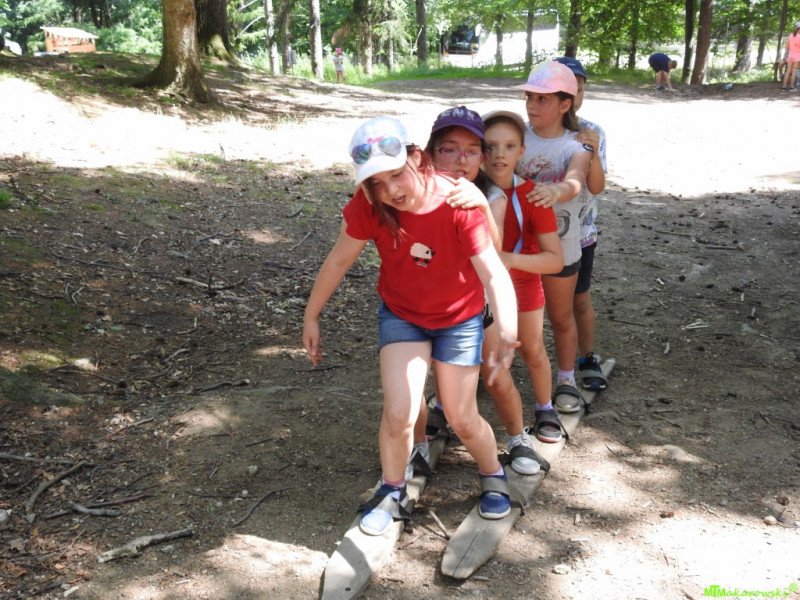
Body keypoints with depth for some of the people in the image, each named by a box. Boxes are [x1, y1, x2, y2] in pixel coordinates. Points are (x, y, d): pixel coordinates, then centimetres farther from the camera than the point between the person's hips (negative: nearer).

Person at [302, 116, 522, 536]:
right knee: (398, 414, -10)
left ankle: (493, 477, 36)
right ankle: (391, 493, 17)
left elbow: (493, 273, -36)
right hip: (401, 315, 2)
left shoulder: (458, 203, -29)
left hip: (459, 319, -1)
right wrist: (311, 316, -3)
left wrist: (507, 332, -51)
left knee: (463, 420, 5)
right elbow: (339, 260, -10)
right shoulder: (369, 204, -22)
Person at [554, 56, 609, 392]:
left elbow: (597, 187, -13)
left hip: (579, 234, 1)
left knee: (580, 299, 14)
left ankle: (587, 359, 32)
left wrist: (592, 151, -29)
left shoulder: (592, 133, -6)